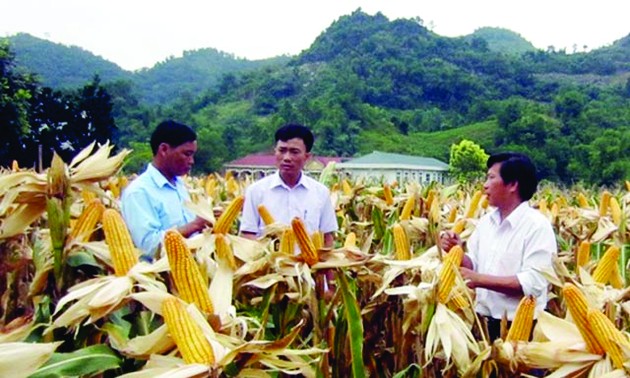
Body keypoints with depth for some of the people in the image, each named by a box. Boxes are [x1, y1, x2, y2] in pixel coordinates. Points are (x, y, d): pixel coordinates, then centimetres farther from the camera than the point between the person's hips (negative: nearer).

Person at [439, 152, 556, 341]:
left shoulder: (538, 226, -15)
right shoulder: (486, 221, 6)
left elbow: (533, 283, -23)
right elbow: (473, 265, 12)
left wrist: (480, 280, -24)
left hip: (520, 327, -6)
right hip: (485, 321, 6)